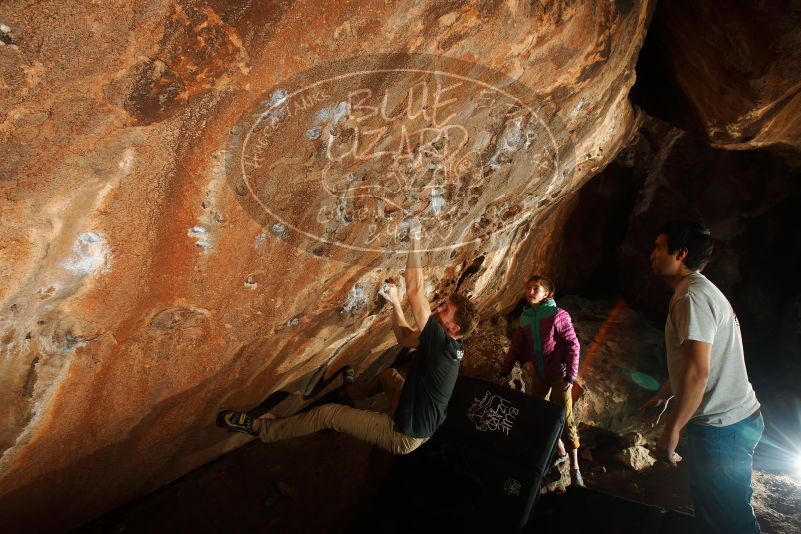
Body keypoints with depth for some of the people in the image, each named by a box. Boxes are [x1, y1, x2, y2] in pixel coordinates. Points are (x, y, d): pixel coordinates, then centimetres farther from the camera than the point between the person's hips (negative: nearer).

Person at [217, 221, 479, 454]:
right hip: (420, 425, 8)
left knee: (328, 413, -5)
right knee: (388, 373, 28)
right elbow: (405, 337, 10)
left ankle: (260, 428, 11)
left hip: (404, 437, -8)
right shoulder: (453, 347, -5)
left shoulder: (441, 343, -31)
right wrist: (395, 302, 3)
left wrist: (415, 242, -28)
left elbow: (414, 291, -34)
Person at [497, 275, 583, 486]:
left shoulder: (558, 315, -18)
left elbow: (573, 345, -16)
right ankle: (561, 452, 33)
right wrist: (503, 372, 3)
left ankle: (575, 469, 11)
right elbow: (516, 347, 7)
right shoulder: (525, 318, 0)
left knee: (564, 419, -3)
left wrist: (570, 376, -19)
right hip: (539, 373, 6)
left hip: (559, 374, -6)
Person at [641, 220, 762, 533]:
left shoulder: (692, 297, -19)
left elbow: (697, 372, -26)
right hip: (731, 418, 11)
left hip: (721, 427, -10)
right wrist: (661, 397, 27)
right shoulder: (700, 291, 15)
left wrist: (671, 431, -20)